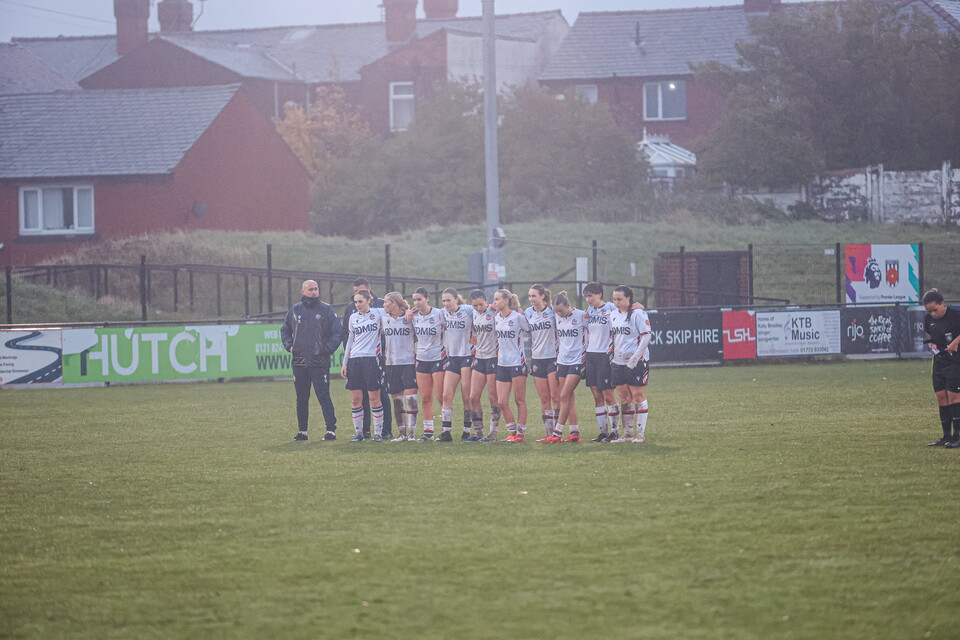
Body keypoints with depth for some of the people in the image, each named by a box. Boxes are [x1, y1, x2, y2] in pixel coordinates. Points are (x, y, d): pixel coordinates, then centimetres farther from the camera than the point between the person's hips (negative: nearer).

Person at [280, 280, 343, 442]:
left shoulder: (327, 310, 0)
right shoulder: (295, 310, 10)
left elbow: (337, 333, 0)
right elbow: (285, 330, 22)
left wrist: (328, 349, -10)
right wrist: (289, 346, 7)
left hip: (320, 362, -4)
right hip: (299, 361, 4)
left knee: (323, 396, -9)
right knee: (301, 399, 9)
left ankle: (331, 430, -8)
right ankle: (302, 431, 16)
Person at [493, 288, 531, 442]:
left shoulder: (518, 317, -10)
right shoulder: (497, 318, 8)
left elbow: (529, 330, 0)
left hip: (517, 363, -6)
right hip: (502, 364, 6)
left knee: (520, 400, 1)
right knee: (502, 402, 2)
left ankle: (520, 433, 7)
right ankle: (513, 432, 14)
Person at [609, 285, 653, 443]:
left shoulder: (638, 314, -10)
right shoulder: (614, 315, 13)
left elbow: (646, 336, -13)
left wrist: (635, 357, -17)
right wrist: (612, 354, 13)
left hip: (636, 362, -7)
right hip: (618, 362, 7)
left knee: (638, 396, -3)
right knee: (624, 399, 9)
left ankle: (640, 434, 1)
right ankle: (628, 434, 14)